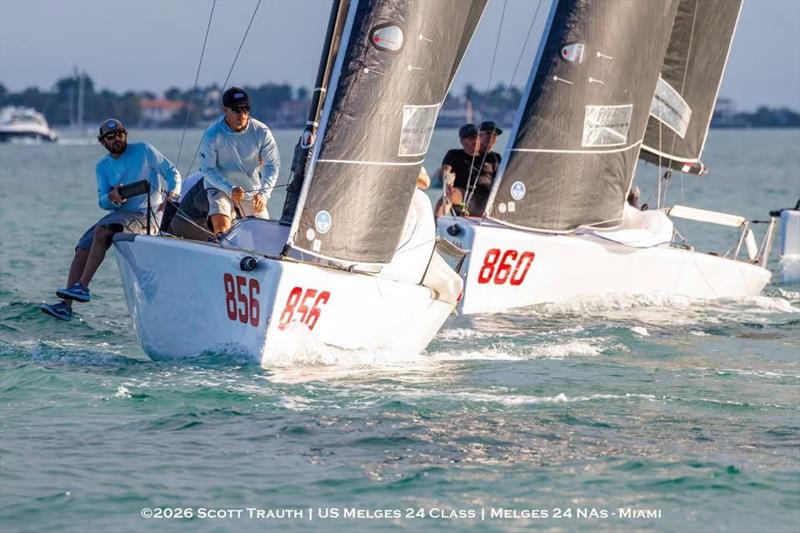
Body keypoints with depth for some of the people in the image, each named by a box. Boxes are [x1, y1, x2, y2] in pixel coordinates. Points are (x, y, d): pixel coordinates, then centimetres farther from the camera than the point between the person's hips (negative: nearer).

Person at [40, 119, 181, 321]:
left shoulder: (142, 151, -1)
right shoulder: (103, 167, 12)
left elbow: (171, 172, 0)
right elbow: (103, 202, 2)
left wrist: (172, 194, -19)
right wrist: (112, 197, -23)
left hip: (145, 215, -6)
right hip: (118, 213, 6)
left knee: (101, 231, -30)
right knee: (83, 247, -11)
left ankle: (82, 288, -30)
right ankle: (65, 305, -12)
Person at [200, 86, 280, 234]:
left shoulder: (261, 132, -14)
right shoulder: (212, 135, -19)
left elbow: (272, 165, -9)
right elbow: (208, 169, -14)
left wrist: (264, 193, -24)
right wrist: (230, 190, -28)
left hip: (252, 190, 3)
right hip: (220, 187, -3)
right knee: (222, 227, -29)